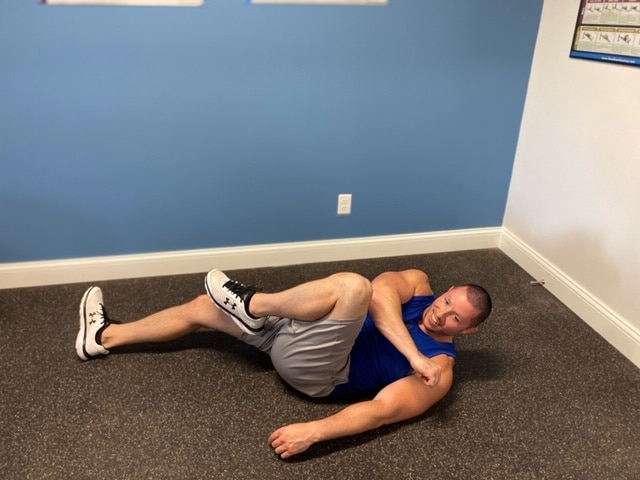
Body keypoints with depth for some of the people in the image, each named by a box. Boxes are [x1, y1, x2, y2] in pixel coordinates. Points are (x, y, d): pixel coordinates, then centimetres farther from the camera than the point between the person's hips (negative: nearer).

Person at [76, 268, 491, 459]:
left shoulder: (439, 370, -4)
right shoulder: (417, 284, 10)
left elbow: (382, 411, -17)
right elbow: (380, 292, -14)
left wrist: (312, 432, -29)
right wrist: (413, 354, -19)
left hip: (314, 370, -6)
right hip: (296, 326, 6)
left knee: (352, 284, -31)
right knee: (203, 306, 6)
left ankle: (253, 305, -7)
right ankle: (105, 336, 26)